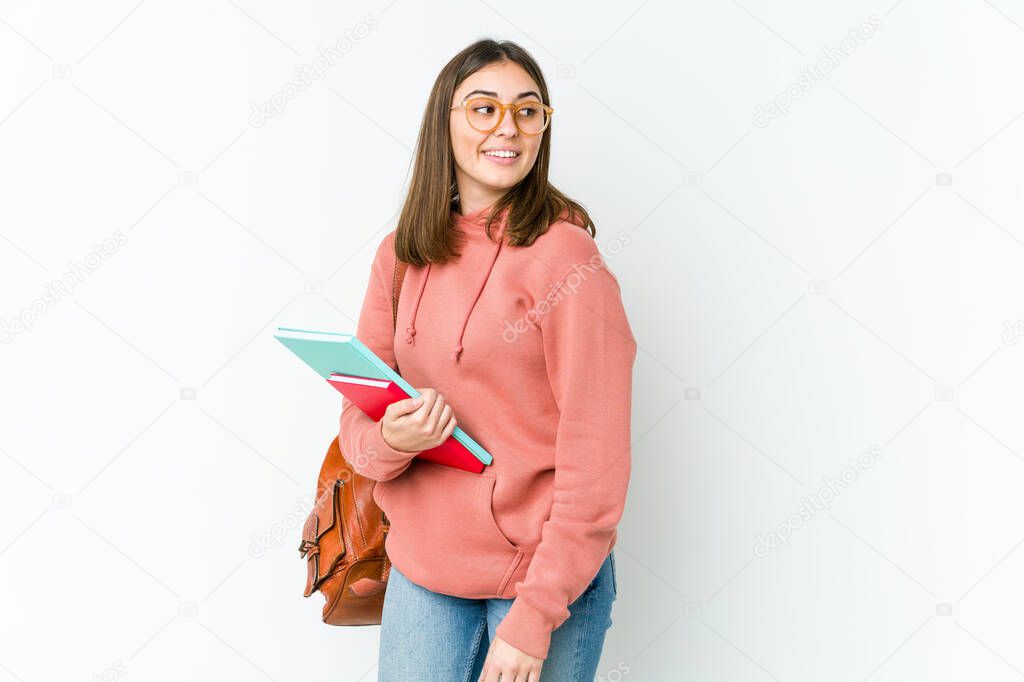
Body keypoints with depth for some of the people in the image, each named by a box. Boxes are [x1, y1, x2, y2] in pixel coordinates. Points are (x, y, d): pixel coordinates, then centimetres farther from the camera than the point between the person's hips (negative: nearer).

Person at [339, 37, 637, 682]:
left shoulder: (564, 254, -14)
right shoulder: (400, 255, 2)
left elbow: (595, 460, -15)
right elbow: (357, 417, 4)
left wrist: (534, 617, -16)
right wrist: (389, 441, -18)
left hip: (546, 573, -4)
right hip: (422, 566, 4)